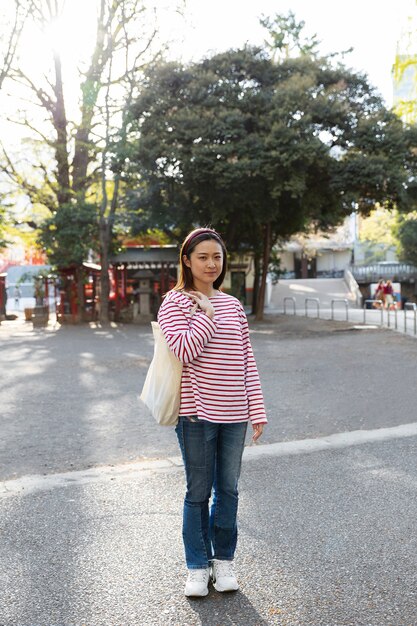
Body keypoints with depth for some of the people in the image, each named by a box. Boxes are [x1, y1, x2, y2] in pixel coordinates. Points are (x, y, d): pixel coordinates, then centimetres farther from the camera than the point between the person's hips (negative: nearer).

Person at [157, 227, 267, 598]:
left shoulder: (232, 305, 10)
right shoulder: (175, 302, -4)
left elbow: (246, 360, 9)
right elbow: (184, 351, -20)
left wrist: (257, 410, 6)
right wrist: (207, 313, -14)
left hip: (234, 414, 4)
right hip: (197, 412, -4)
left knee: (228, 490, 13)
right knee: (198, 492, 7)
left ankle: (224, 561, 30)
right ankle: (197, 566, 24)